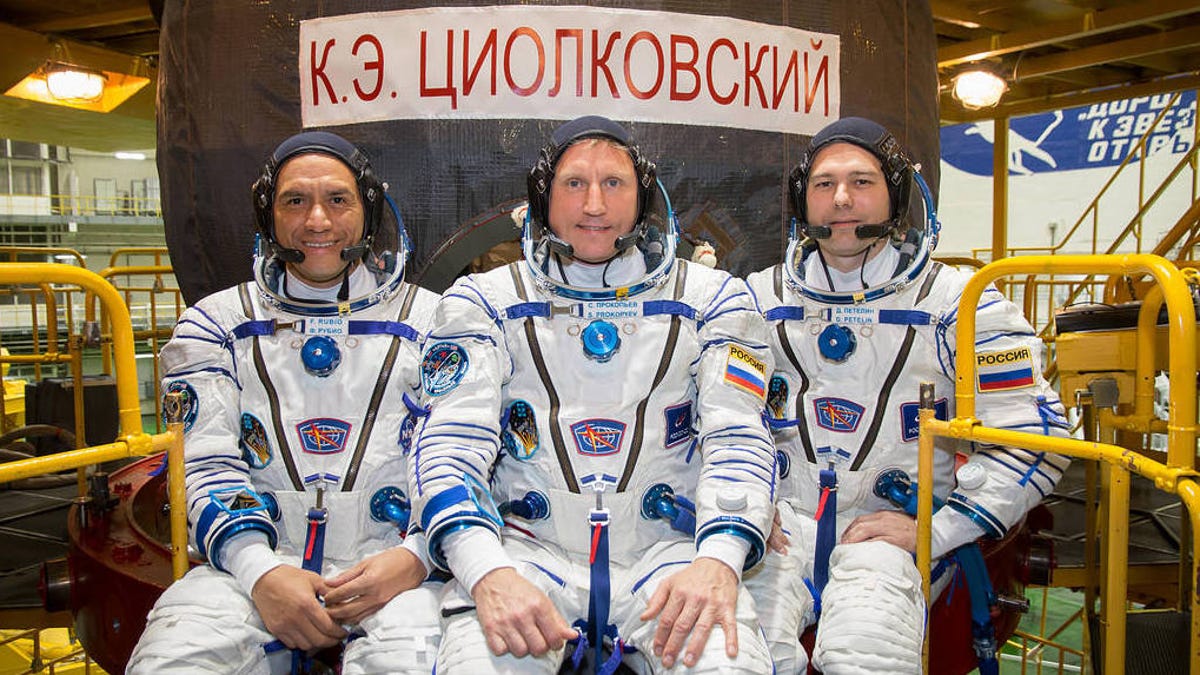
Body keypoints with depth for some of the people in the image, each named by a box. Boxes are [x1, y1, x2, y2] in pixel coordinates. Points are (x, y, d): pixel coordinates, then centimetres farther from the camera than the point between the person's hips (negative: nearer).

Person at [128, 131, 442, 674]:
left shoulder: (431, 319, 10)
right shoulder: (216, 322, 14)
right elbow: (206, 463, 4)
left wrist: (415, 557, -14)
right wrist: (260, 571, -13)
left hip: (391, 562, -1)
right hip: (252, 560, 2)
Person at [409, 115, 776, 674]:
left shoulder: (711, 297, 10)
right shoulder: (484, 300, 8)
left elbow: (738, 437, 1)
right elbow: (452, 440, -2)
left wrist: (718, 561, -18)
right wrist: (487, 574, -20)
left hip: (665, 544, 1)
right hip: (527, 548, 0)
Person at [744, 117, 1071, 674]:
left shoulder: (958, 302, 2)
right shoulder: (759, 298, 12)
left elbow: (1033, 438, -2)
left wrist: (933, 530, -9)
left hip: (893, 532, -1)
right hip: (780, 521, 2)